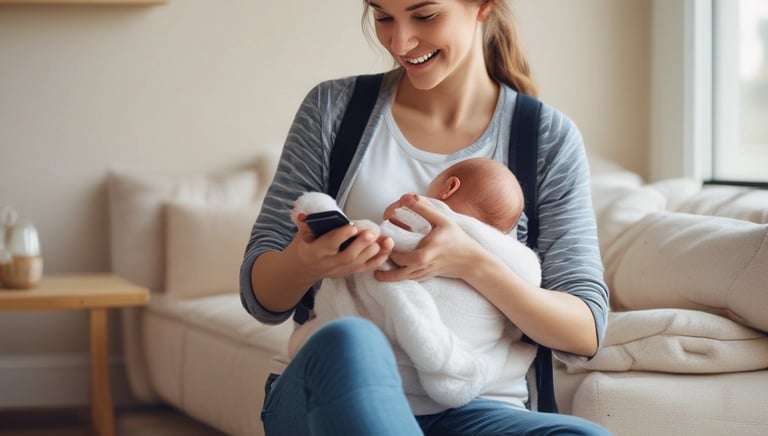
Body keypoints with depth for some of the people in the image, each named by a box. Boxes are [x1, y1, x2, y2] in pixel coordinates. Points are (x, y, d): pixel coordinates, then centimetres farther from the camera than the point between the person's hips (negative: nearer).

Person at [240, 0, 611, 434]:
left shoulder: (549, 138, 4)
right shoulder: (333, 107, 5)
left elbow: (586, 332, -2)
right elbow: (260, 297, 5)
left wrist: (470, 262, -20)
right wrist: (303, 262, -21)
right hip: (324, 397, 1)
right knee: (348, 342, -36)